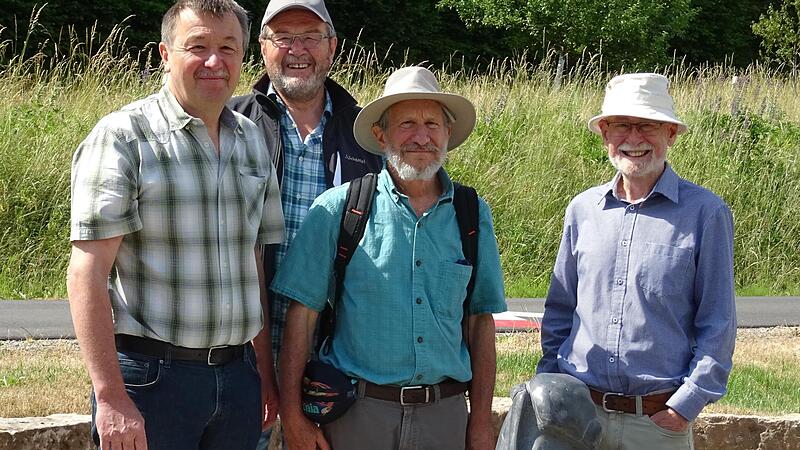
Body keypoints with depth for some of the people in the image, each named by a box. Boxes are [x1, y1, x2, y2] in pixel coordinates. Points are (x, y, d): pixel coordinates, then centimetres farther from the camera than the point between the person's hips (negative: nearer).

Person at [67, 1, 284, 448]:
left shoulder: (252, 141, 11)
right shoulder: (123, 137, -8)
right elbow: (88, 272, -14)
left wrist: (266, 371, 13)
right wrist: (110, 396, -20)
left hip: (236, 374, 6)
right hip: (151, 377, -5)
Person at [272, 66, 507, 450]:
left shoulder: (473, 215, 6)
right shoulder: (337, 209, -3)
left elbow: (480, 320, 9)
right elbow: (302, 314, -4)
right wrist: (292, 417, -8)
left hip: (444, 415, 3)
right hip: (358, 413, -2)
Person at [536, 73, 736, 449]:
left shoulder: (705, 213, -4)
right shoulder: (582, 209, 7)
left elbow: (717, 324, -4)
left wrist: (686, 405, -9)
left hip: (659, 419, -3)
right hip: (579, 412, 3)